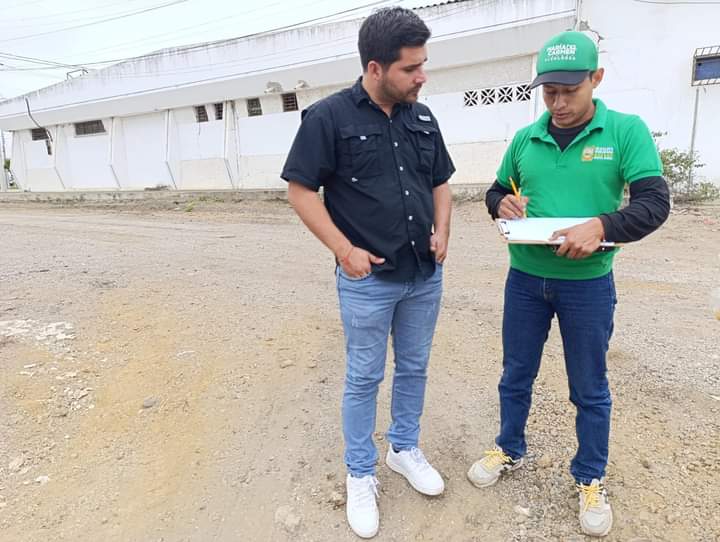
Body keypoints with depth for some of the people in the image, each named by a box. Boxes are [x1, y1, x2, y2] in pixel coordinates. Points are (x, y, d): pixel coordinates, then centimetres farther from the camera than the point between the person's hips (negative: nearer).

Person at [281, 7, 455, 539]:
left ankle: (405, 448, 41)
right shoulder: (328, 116, -10)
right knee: (364, 378, 9)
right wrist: (345, 250, -14)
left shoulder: (422, 117, 6)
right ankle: (361, 475, 30)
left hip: (426, 276, 5)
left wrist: (442, 231, -1)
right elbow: (301, 190, -9)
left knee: (414, 369, 18)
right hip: (368, 280, -5)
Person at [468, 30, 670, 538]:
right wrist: (503, 203, -10)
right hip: (525, 279, 3)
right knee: (516, 375, 16)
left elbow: (655, 201, -11)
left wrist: (602, 225, -29)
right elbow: (497, 192, 14)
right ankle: (510, 450, 39)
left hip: (588, 284, -3)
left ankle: (590, 480, 33)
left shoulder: (627, 130, -6)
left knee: (589, 388, 12)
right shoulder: (525, 139, 3)